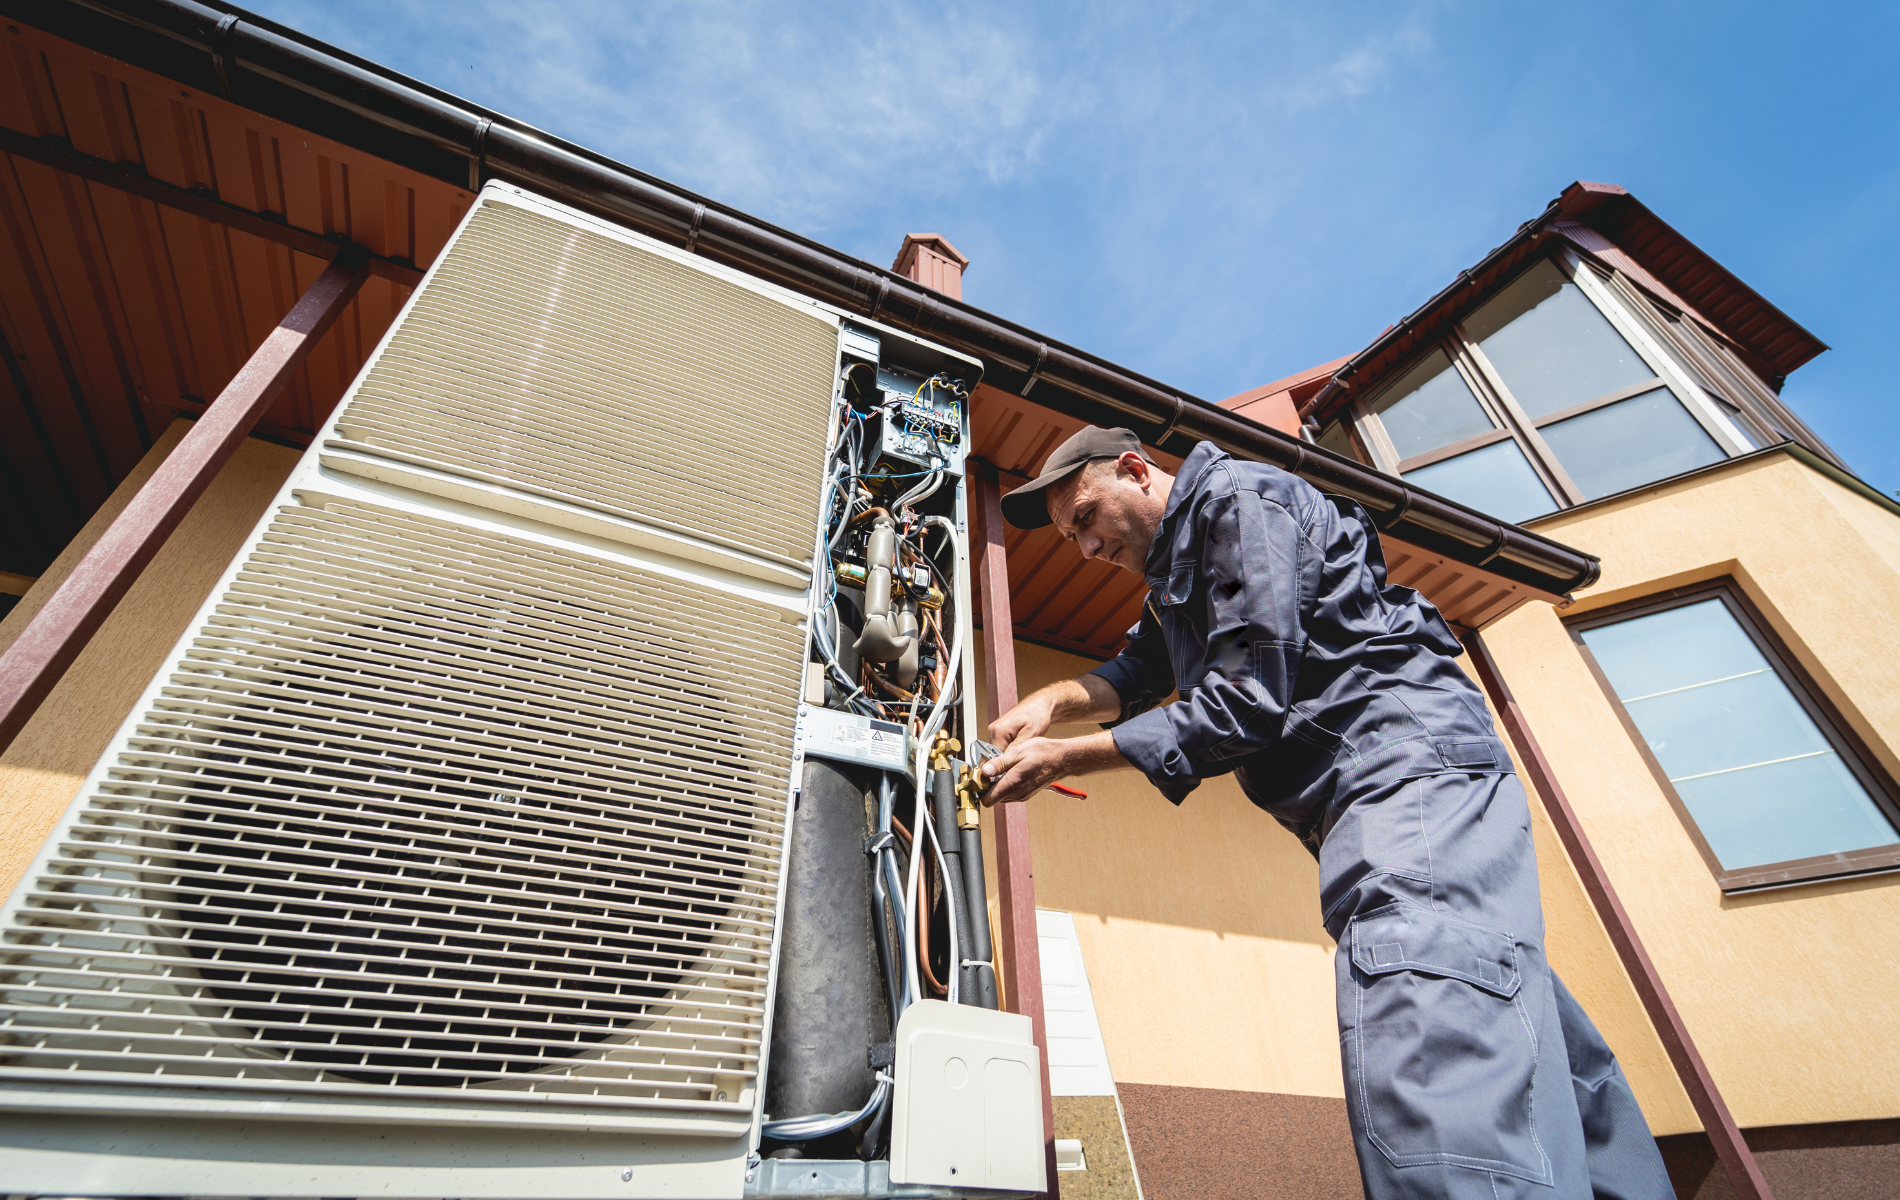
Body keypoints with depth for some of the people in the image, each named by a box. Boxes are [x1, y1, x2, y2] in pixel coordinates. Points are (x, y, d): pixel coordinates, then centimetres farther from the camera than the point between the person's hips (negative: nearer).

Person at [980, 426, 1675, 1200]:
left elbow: (1247, 698, -17)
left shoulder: (1238, 500, -8)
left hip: (1411, 767, -11)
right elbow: (1136, 674, 19)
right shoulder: (1178, 566, 25)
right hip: (1366, 795, 11)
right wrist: (1053, 700, -2)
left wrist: (1069, 758, -15)